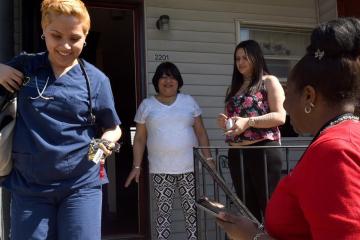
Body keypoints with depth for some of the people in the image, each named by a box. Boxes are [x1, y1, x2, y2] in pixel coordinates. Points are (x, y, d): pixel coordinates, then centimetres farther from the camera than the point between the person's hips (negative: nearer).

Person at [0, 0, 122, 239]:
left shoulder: (97, 80, -3)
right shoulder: (23, 66, 2)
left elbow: (113, 128, 6)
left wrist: (107, 141, -16)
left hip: (82, 185, -1)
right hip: (28, 186, 2)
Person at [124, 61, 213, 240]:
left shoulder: (189, 101, 8)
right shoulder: (146, 105, 5)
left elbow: (200, 132, 7)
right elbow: (140, 138, 6)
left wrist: (208, 158, -1)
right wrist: (136, 166, -1)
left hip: (188, 166, 1)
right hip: (160, 169, -1)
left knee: (192, 210, 5)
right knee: (163, 212, 3)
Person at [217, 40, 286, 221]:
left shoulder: (269, 81, 1)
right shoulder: (234, 87, 19)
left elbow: (280, 116, -10)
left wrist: (249, 122, -19)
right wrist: (224, 122, 3)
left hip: (263, 151, -6)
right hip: (236, 154, 6)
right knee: (247, 208, 11)